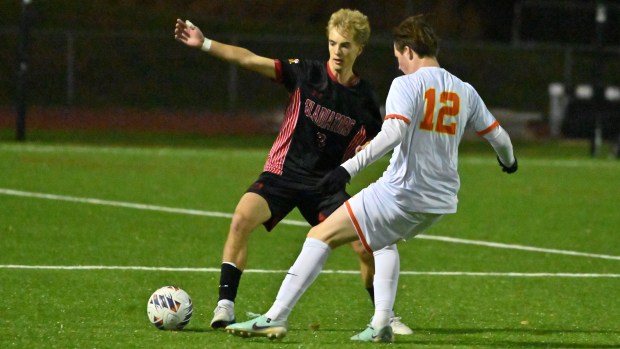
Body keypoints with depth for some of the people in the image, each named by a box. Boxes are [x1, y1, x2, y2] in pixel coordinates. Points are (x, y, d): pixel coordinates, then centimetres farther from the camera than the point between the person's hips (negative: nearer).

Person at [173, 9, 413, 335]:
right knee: (242, 219, -27)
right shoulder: (306, 73, -7)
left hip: (327, 185, 2)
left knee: (367, 247, -8)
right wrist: (205, 44, -23)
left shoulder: (365, 98, -1)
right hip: (282, 173, -2)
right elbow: (251, 60, -14)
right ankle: (225, 307, -21)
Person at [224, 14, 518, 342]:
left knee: (321, 236, -2)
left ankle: (276, 316, -11)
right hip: (441, 201, 7)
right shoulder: (465, 91, 11)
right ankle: (381, 325, 22)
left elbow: (394, 132, -24)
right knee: (385, 240, 36)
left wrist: (349, 168, -30)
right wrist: (508, 160, 45)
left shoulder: (407, 84, -8)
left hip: (401, 193, -7)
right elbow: (497, 134, 22)